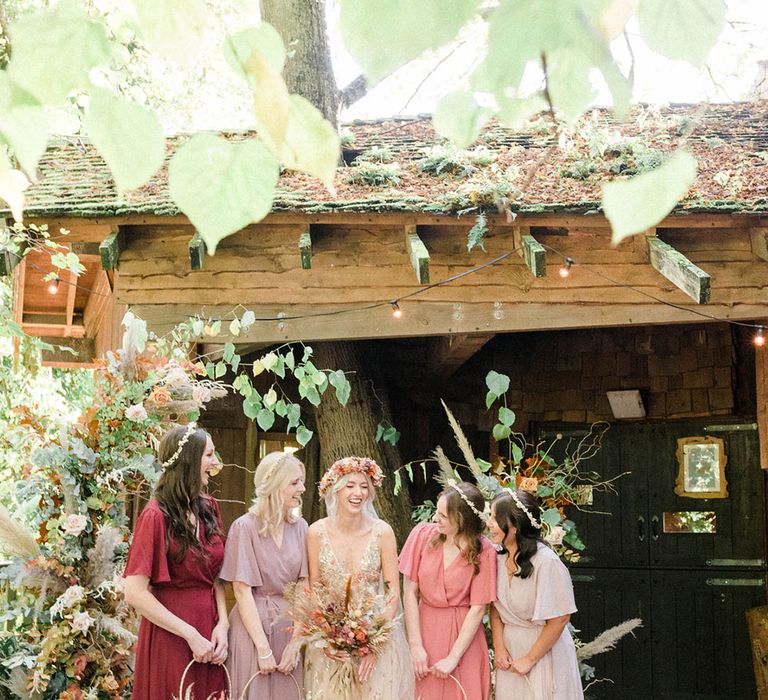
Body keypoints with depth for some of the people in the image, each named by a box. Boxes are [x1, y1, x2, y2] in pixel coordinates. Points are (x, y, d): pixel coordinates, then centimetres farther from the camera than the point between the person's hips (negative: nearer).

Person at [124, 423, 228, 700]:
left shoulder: (208, 508, 6)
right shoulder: (156, 516, -14)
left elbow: (216, 576, 8)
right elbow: (135, 593, -18)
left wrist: (222, 624, -8)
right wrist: (190, 635, -17)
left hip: (210, 628, 6)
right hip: (170, 633, -6)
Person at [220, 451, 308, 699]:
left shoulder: (300, 527, 2)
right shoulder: (245, 527, -10)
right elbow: (242, 590, -12)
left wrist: (296, 642, -9)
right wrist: (263, 649, -14)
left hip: (290, 626, 4)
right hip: (253, 624, -4)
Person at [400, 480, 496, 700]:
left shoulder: (484, 552, -15)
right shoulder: (422, 534, -9)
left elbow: (477, 609, -12)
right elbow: (410, 593, -6)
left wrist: (453, 658, -13)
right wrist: (416, 646, -9)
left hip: (463, 634, -2)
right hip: (424, 629, 2)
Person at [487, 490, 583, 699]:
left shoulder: (546, 562, -24)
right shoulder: (498, 558, -6)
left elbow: (559, 619, -20)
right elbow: (495, 606, 5)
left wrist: (530, 659, -13)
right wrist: (499, 647, -6)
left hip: (543, 650, -5)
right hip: (509, 649, 6)